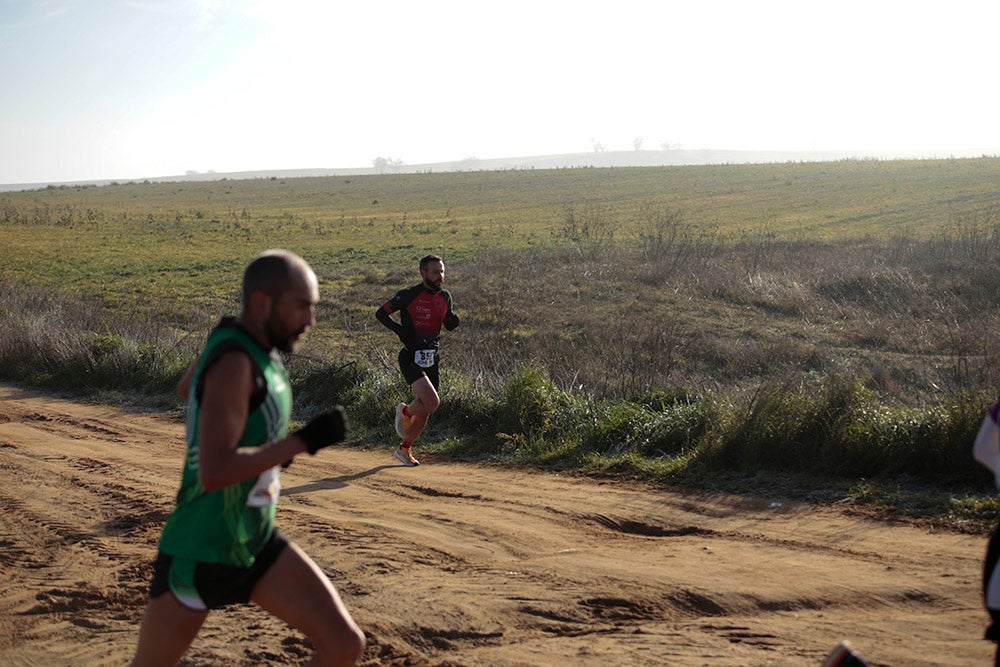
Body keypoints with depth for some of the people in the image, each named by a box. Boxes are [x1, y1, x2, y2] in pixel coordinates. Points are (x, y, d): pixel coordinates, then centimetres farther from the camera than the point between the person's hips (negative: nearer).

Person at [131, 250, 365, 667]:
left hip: (257, 543, 8)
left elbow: (186, 389, 24)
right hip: (198, 556, -8)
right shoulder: (233, 361, -25)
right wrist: (304, 441, -30)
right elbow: (213, 473, -35)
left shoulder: (235, 337, 2)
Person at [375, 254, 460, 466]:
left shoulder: (445, 297, 7)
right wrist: (400, 330, -18)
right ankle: (404, 412, 11)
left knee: (425, 410, 10)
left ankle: (405, 449, 29)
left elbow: (448, 325, 20)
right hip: (411, 358, -6)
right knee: (432, 402, -22)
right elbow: (381, 313, -4)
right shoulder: (408, 295, -11)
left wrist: (453, 321, -4)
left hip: (433, 359, 6)